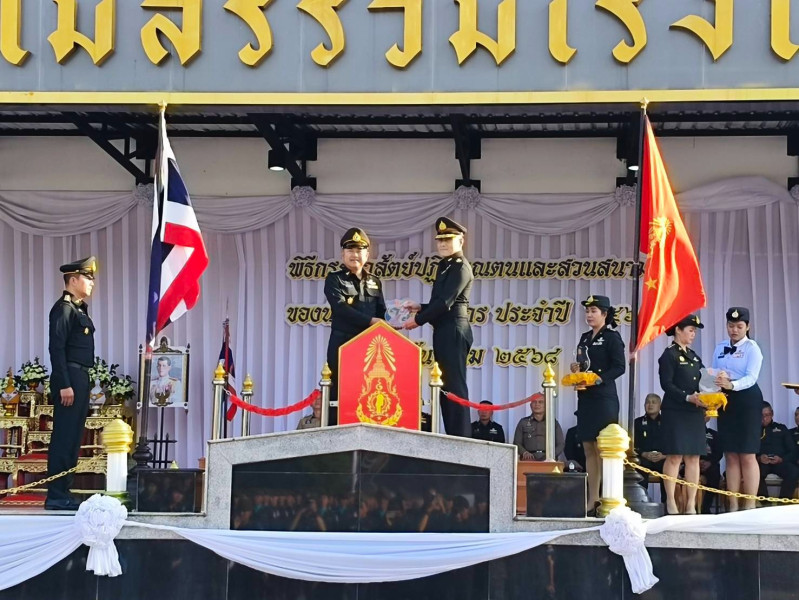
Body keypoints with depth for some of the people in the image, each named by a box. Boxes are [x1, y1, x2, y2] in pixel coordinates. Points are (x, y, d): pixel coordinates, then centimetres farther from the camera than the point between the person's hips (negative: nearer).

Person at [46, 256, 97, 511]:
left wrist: (82, 383, 17)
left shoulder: (79, 309, 18)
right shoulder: (63, 308, -11)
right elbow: (57, 348, -17)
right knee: (63, 439, -8)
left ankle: (63, 493, 16)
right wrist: (64, 385, -21)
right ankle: (56, 496, -6)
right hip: (69, 379, -10)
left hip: (80, 379, 10)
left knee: (72, 439, 11)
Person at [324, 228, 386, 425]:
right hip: (342, 344, -5)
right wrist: (370, 321, -23)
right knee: (340, 393, -5)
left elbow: (382, 312, 14)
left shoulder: (375, 282, 15)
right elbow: (340, 308, -16)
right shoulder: (334, 279, -1)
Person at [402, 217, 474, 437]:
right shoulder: (445, 266, 19)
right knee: (446, 386, 10)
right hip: (443, 333, 10)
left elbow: (445, 302, -18)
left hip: (454, 332, -10)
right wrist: (420, 307, 9)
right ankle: (452, 436, 13)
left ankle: (461, 438, -12)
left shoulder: (460, 267, -10)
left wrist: (418, 319, -12)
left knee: (454, 386, -11)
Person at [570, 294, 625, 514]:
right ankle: (592, 500, 9)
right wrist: (576, 369, 1)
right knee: (588, 449, 6)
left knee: (603, 449, -9)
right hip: (585, 398, 8)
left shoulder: (612, 337, -4)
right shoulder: (585, 338, 17)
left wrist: (599, 379, -22)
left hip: (604, 398, -7)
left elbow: (619, 367, -12)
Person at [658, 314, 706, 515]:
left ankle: (691, 504, 5)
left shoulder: (694, 356, 18)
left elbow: (701, 383, 18)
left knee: (693, 457, 3)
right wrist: (688, 397, -22)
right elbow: (667, 385, -12)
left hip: (695, 413, 7)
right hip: (675, 412, -7)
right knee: (674, 456, -6)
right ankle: (671, 503, -2)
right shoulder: (669, 355, -4)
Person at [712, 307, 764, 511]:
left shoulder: (752, 348, -4)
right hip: (725, 400, 5)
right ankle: (733, 506, 8)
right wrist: (717, 381, -13)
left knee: (747, 455, -7)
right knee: (730, 455, 5)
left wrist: (732, 384, -34)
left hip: (746, 399, -5)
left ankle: (750, 506, -6)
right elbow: (713, 374, 11)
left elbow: (751, 377, -16)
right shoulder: (720, 348, 13)